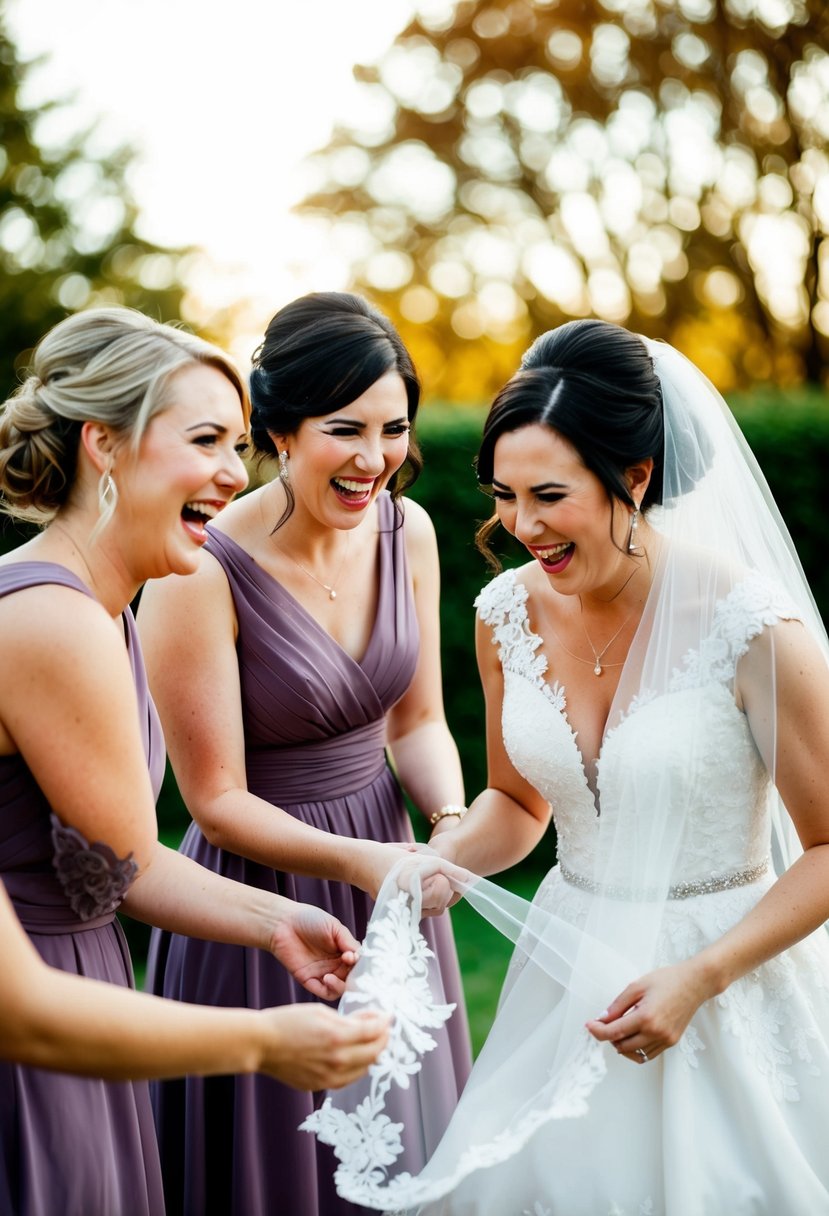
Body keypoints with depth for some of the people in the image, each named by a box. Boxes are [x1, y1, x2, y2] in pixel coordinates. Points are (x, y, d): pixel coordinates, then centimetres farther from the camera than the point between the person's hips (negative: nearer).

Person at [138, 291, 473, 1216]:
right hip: (261, 894, -5)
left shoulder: (406, 529, -5)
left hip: (384, 882, 6)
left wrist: (451, 819, -15)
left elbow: (416, 720, 4)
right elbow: (217, 803, -17)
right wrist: (361, 861, -28)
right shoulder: (200, 575, -22)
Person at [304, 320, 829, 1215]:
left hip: (725, 979, -4)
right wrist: (439, 859, -8)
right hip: (568, 966, 5)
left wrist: (700, 976, -19)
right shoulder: (508, 613, -5)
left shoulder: (753, 626, -20)